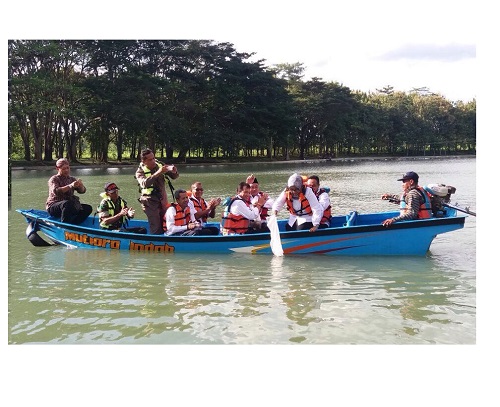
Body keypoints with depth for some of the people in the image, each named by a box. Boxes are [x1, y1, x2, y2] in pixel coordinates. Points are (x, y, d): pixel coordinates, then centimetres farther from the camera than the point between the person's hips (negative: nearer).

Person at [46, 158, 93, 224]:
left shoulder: (72, 179, 13)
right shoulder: (54, 179, -3)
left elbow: (82, 191, 3)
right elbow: (56, 191, -23)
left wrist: (80, 185, -21)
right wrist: (70, 186, -35)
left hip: (69, 206, 6)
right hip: (53, 207, -6)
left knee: (88, 208, -14)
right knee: (67, 203, -38)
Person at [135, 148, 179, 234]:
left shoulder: (160, 165, 0)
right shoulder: (140, 171, -10)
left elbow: (174, 177, 4)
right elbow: (144, 183, -31)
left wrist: (174, 172, -21)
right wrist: (157, 173, -42)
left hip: (163, 200, 4)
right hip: (150, 202, -4)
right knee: (156, 228, -9)